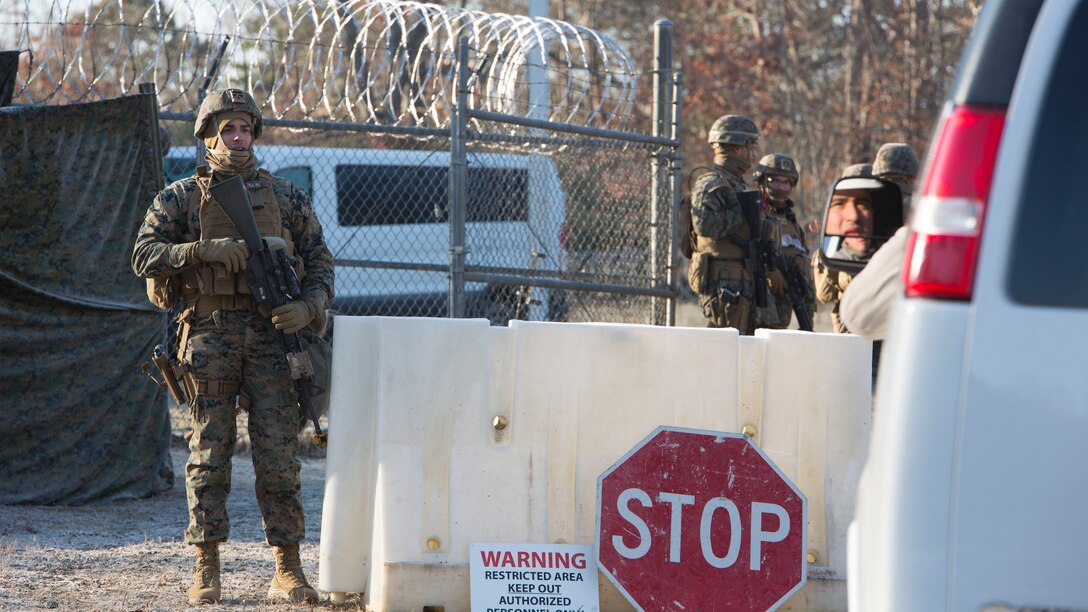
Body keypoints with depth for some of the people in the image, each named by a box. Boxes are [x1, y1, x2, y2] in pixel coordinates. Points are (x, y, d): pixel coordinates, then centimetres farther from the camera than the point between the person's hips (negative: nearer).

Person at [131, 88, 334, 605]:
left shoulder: (287, 197, 13)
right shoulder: (180, 198, 8)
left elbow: (320, 261, 12)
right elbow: (145, 255, -2)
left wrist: (309, 308, -8)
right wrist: (204, 250, -16)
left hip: (271, 334, 1)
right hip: (210, 334, -1)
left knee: (279, 455, -3)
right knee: (209, 453, 0)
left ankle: (288, 570, 1)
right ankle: (206, 571, 4)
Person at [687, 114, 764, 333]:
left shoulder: (736, 184, 20)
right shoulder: (711, 185, -12)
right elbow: (704, 224, -28)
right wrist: (740, 212, -19)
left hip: (742, 282, 10)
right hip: (723, 282, -10)